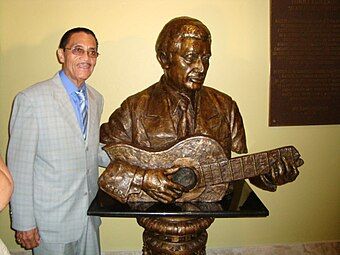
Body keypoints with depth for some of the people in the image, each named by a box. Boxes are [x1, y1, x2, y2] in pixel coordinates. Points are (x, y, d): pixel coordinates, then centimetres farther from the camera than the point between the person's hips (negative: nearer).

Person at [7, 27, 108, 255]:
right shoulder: (32, 99, -15)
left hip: (89, 214, 6)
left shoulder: (96, 99, 6)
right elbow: (19, 165, -14)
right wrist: (24, 223, -12)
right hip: (52, 219, -6)